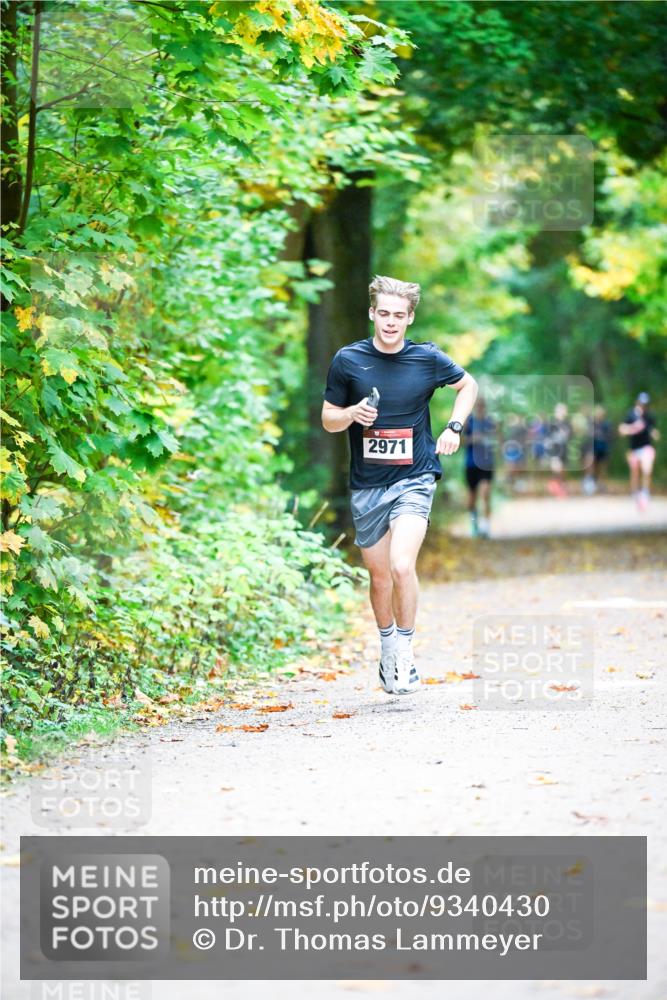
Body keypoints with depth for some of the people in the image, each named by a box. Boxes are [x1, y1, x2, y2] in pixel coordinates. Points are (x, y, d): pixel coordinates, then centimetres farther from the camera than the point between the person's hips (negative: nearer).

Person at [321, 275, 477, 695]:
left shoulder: (428, 358, -3)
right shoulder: (348, 360, -2)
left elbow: (468, 385, 16)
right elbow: (328, 420, 6)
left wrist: (455, 428, 3)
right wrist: (352, 414, -15)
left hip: (414, 479, -2)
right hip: (366, 485, 2)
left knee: (402, 566, -19)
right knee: (379, 575, 10)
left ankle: (406, 653, -3)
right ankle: (387, 645, 34)